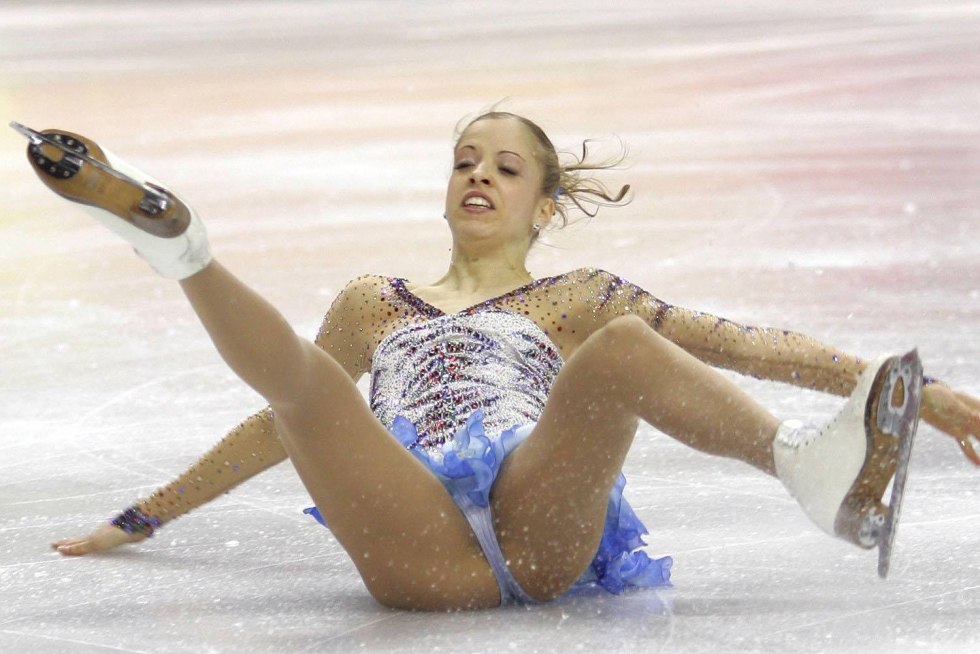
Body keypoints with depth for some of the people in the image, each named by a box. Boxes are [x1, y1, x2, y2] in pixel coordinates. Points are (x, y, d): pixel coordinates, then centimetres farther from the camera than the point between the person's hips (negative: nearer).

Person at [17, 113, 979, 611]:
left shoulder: (576, 299, 29)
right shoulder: (374, 305, 36)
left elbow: (735, 344, 20)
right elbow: (283, 424, 44)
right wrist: (142, 518, 46)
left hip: (541, 522, -2)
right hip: (418, 547, 2)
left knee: (622, 346, -31)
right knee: (305, 378, -25)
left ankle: (810, 464, -54)